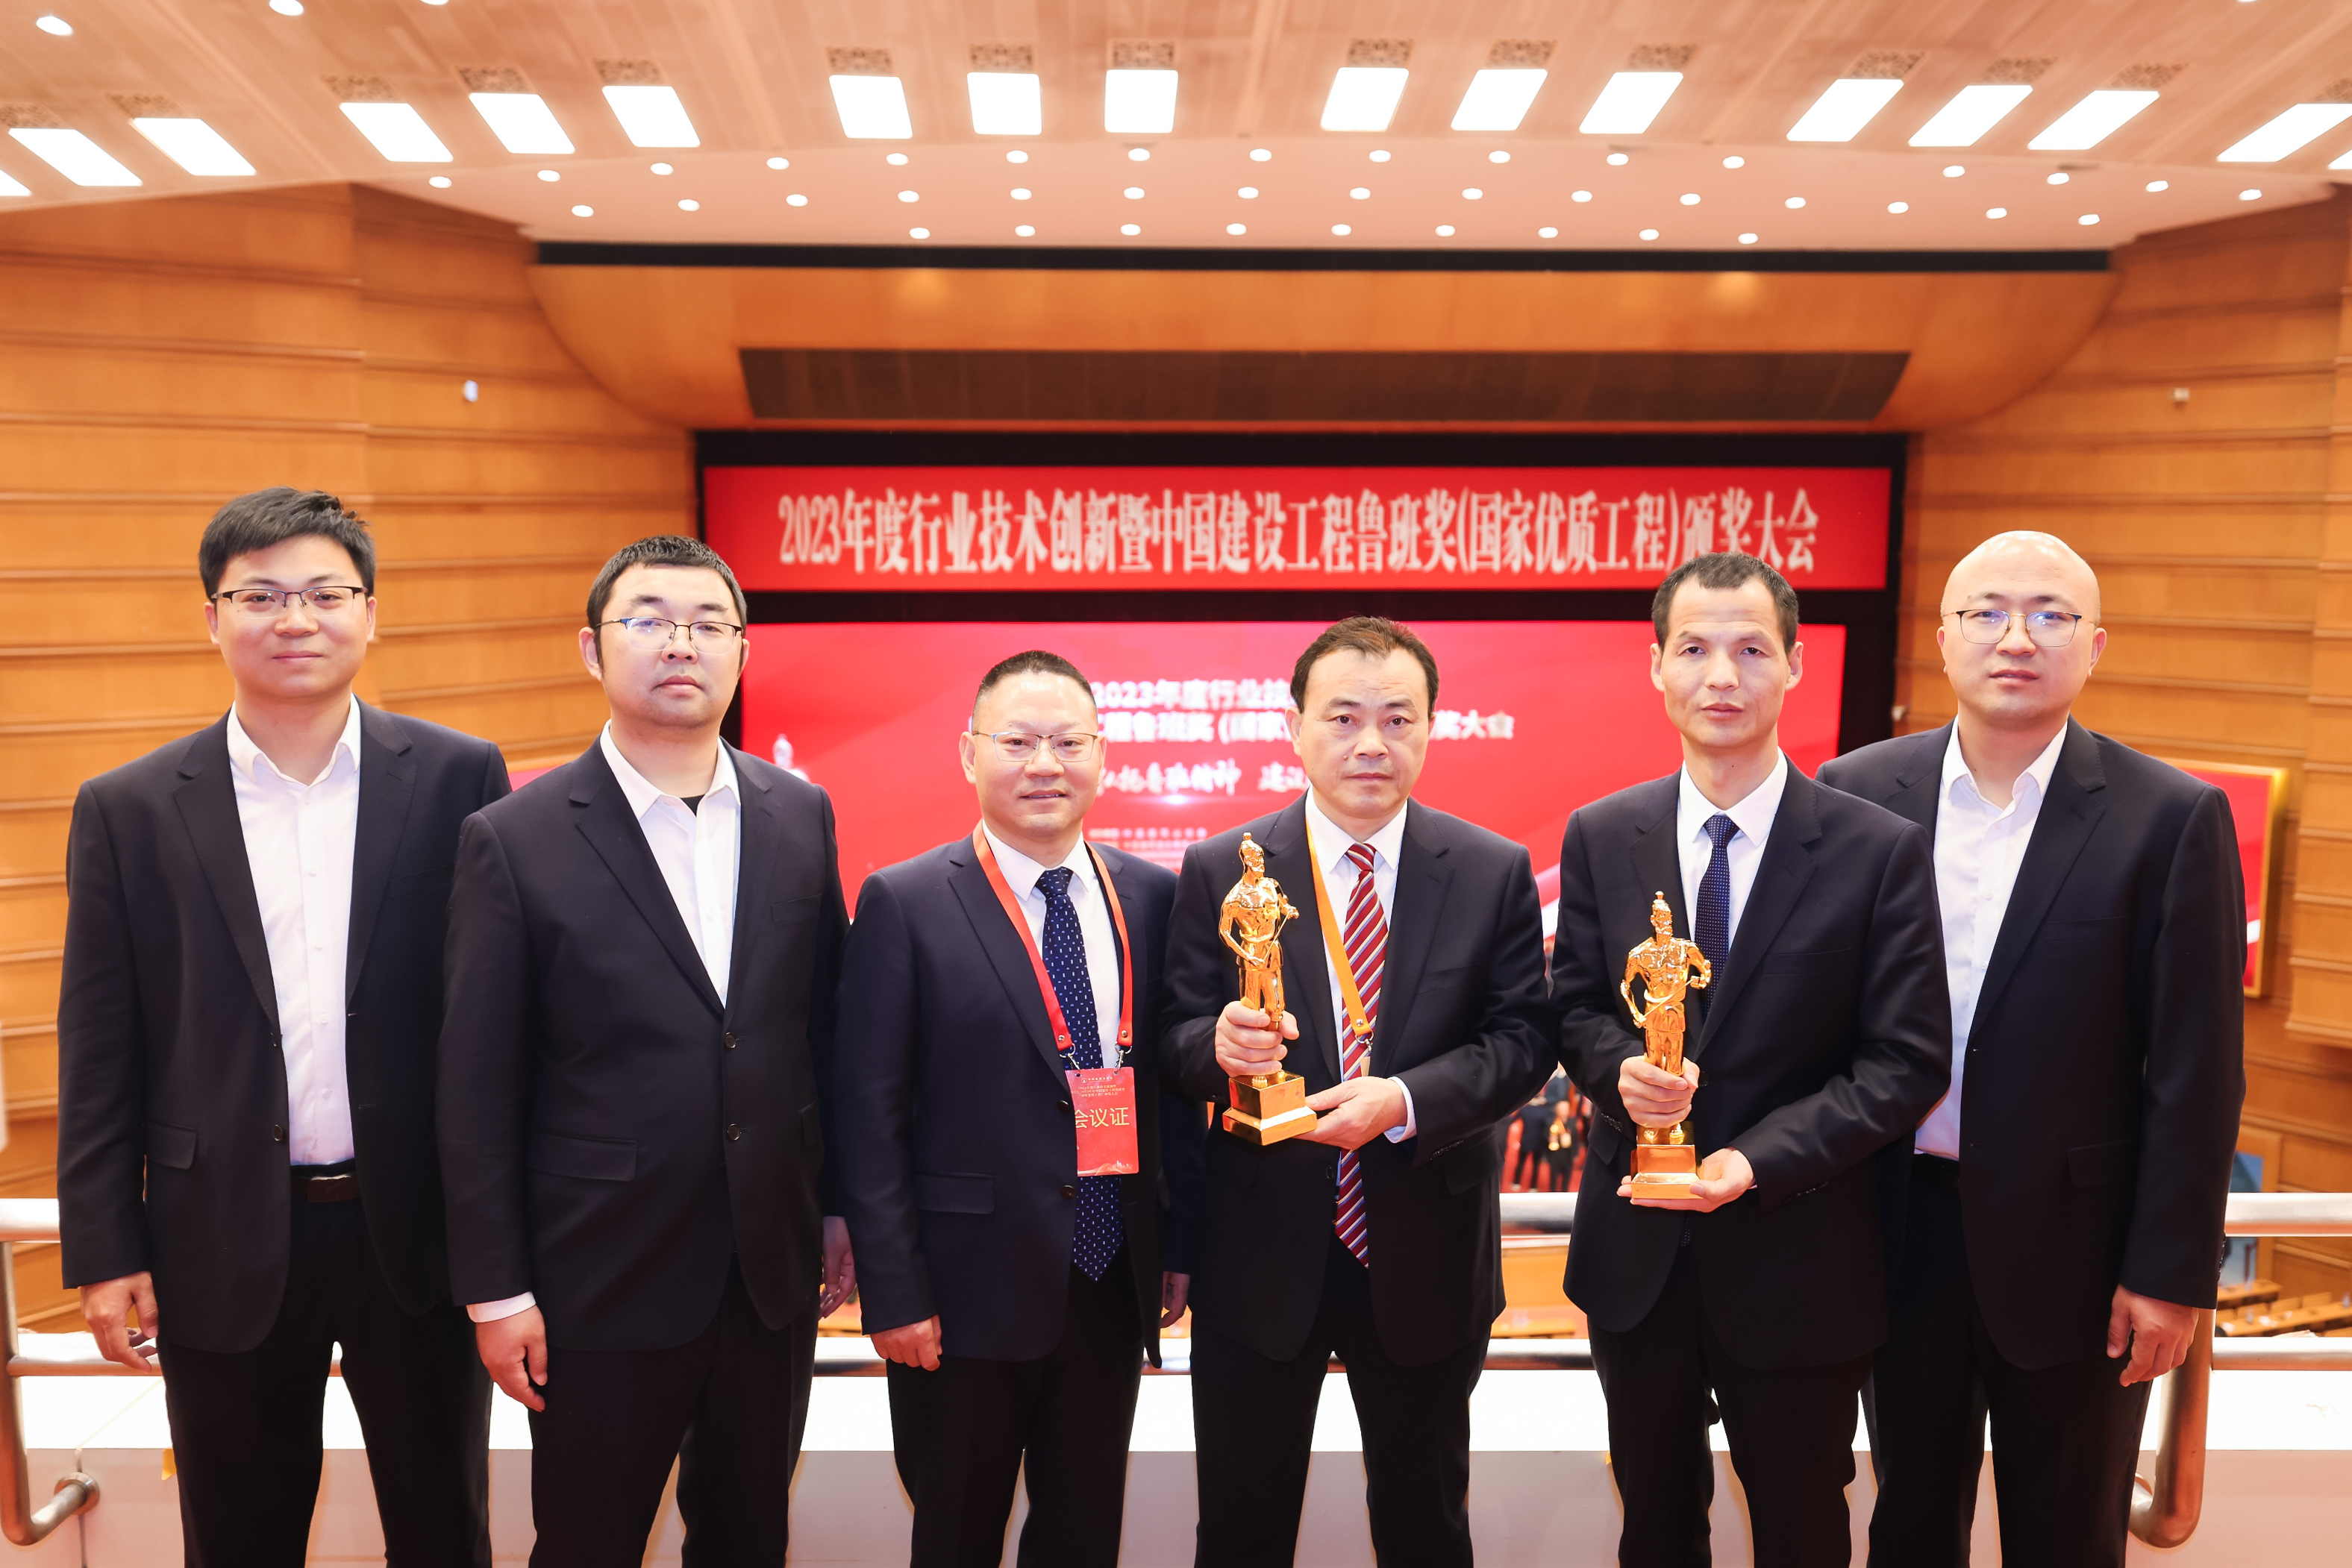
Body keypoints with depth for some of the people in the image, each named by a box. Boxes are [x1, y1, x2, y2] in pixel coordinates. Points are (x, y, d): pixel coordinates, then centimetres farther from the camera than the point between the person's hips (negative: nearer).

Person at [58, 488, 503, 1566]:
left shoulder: (458, 779, -4)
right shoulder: (127, 811, -1)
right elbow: (100, 1055, 2)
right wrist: (104, 1253, 0)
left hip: (419, 1232, 0)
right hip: (226, 1247, 1)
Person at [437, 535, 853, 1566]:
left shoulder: (800, 815, 1)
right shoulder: (515, 840, -9)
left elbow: (825, 1026, 7)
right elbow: (478, 1087, -7)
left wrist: (841, 1209, 9)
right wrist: (496, 1291, -7)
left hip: (774, 1271, 3)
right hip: (603, 1279, -3)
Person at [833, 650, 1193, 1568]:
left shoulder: (1153, 898, 3)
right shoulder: (905, 904, -9)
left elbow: (1172, 1080, 8)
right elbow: (869, 1112, -9)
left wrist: (1180, 1243, 7)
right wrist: (893, 1290, -12)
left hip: (1115, 1286, 4)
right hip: (968, 1288, -3)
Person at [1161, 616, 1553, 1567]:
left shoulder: (1494, 874, -4)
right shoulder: (1219, 871, -5)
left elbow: (1523, 1039, -6)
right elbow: (1176, 1040, -4)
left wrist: (1405, 1099, -22)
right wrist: (1221, 1048, -28)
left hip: (1426, 1261, 1)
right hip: (1260, 1256, 0)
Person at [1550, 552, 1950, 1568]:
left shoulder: (1881, 851, -11)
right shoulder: (1599, 837, -1)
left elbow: (1907, 1062, -12)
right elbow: (1574, 1007, 5)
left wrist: (1756, 1159, -23)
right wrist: (1622, 1069, -18)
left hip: (1795, 1264, -2)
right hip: (1636, 1253, 3)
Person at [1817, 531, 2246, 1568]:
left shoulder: (2172, 819, -10)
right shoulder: (1859, 793, -3)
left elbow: (2195, 1073, -8)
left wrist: (2171, 1270, -8)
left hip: (2071, 1241, -2)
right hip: (1903, 1227, 2)